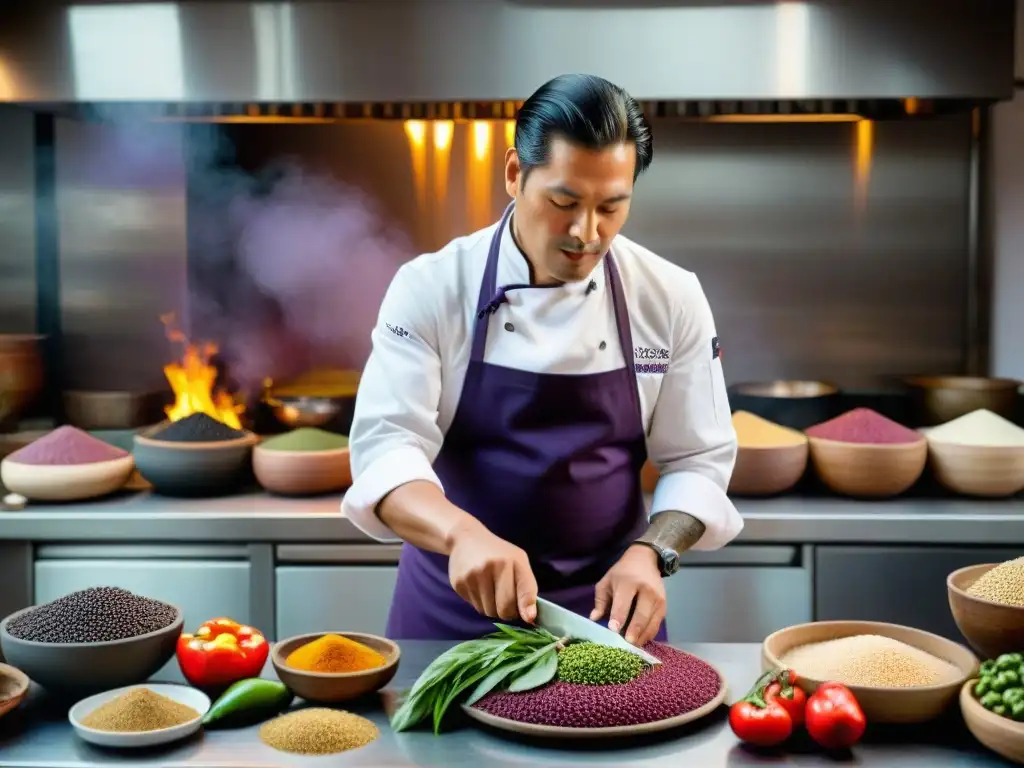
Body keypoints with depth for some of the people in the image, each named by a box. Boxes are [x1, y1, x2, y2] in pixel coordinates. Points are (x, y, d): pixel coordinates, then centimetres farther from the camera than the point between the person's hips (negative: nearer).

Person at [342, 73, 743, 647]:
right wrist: (462, 533, -39)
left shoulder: (672, 298, -7)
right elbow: (385, 447, -20)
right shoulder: (432, 288, -12)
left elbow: (697, 460, -3)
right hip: (455, 605, -1)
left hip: (609, 605, 1)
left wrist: (649, 553, -21)